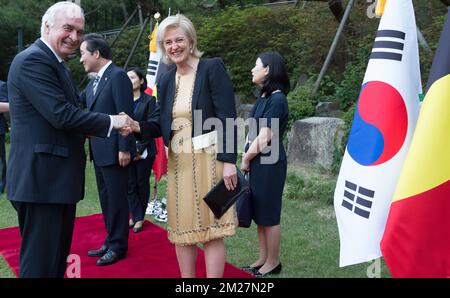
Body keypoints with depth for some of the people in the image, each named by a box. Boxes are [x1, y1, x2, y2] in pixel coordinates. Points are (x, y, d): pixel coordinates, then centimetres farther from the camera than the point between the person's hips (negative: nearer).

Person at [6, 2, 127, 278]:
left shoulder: (56, 63, 18)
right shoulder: (33, 60, -14)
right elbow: (62, 115, -22)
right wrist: (111, 121, -12)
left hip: (58, 178, 10)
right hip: (42, 179, -10)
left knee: (58, 257, 19)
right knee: (41, 263, -1)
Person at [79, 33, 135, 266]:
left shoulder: (118, 76, -13)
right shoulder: (94, 81, 15)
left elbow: (125, 115, -17)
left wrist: (124, 149, -19)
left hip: (114, 151, -9)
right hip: (99, 151, 9)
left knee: (116, 199, 2)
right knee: (106, 199, 16)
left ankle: (118, 246, 16)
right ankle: (111, 241, 30)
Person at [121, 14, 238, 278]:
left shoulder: (213, 68, -7)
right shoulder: (166, 81, 11)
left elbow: (227, 118, -13)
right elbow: (162, 124, 10)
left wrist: (229, 161, -18)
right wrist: (138, 126, -11)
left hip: (208, 158, -6)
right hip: (179, 162, 6)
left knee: (210, 230, 1)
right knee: (182, 229, 13)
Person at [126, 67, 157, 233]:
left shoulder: (149, 100, -1)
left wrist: (140, 149, -11)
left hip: (144, 150, -2)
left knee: (142, 183, 6)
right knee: (130, 184, 3)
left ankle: (139, 217, 20)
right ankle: (136, 217, 15)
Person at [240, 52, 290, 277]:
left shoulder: (277, 99, -15)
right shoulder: (263, 97, 12)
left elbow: (264, 138, -18)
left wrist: (245, 159, -6)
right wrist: (247, 159, 6)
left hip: (269, 164, -9)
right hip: (257, 163, 9)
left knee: (269, 215, 3)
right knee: (259, 213, 15)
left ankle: (273, 262, 18)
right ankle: (263, 259, 29)